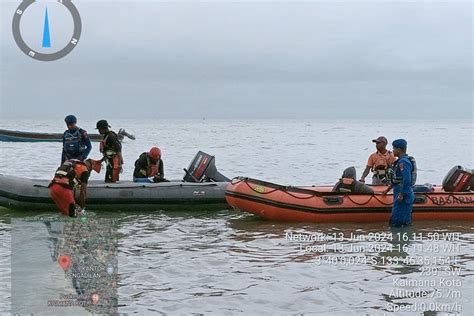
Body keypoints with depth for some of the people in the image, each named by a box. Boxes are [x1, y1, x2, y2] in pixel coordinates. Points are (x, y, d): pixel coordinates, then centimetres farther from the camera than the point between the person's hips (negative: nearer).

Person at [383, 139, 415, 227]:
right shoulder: (402, 160, 16)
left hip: (403, 196, -11)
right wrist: (388, 189, 31)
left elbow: (407, 180, -27)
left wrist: (401, 195, -24)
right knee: (406, 222, 13)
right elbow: (398, 179, 26)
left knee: (395, 222, -9)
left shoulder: (403, 162, -17)